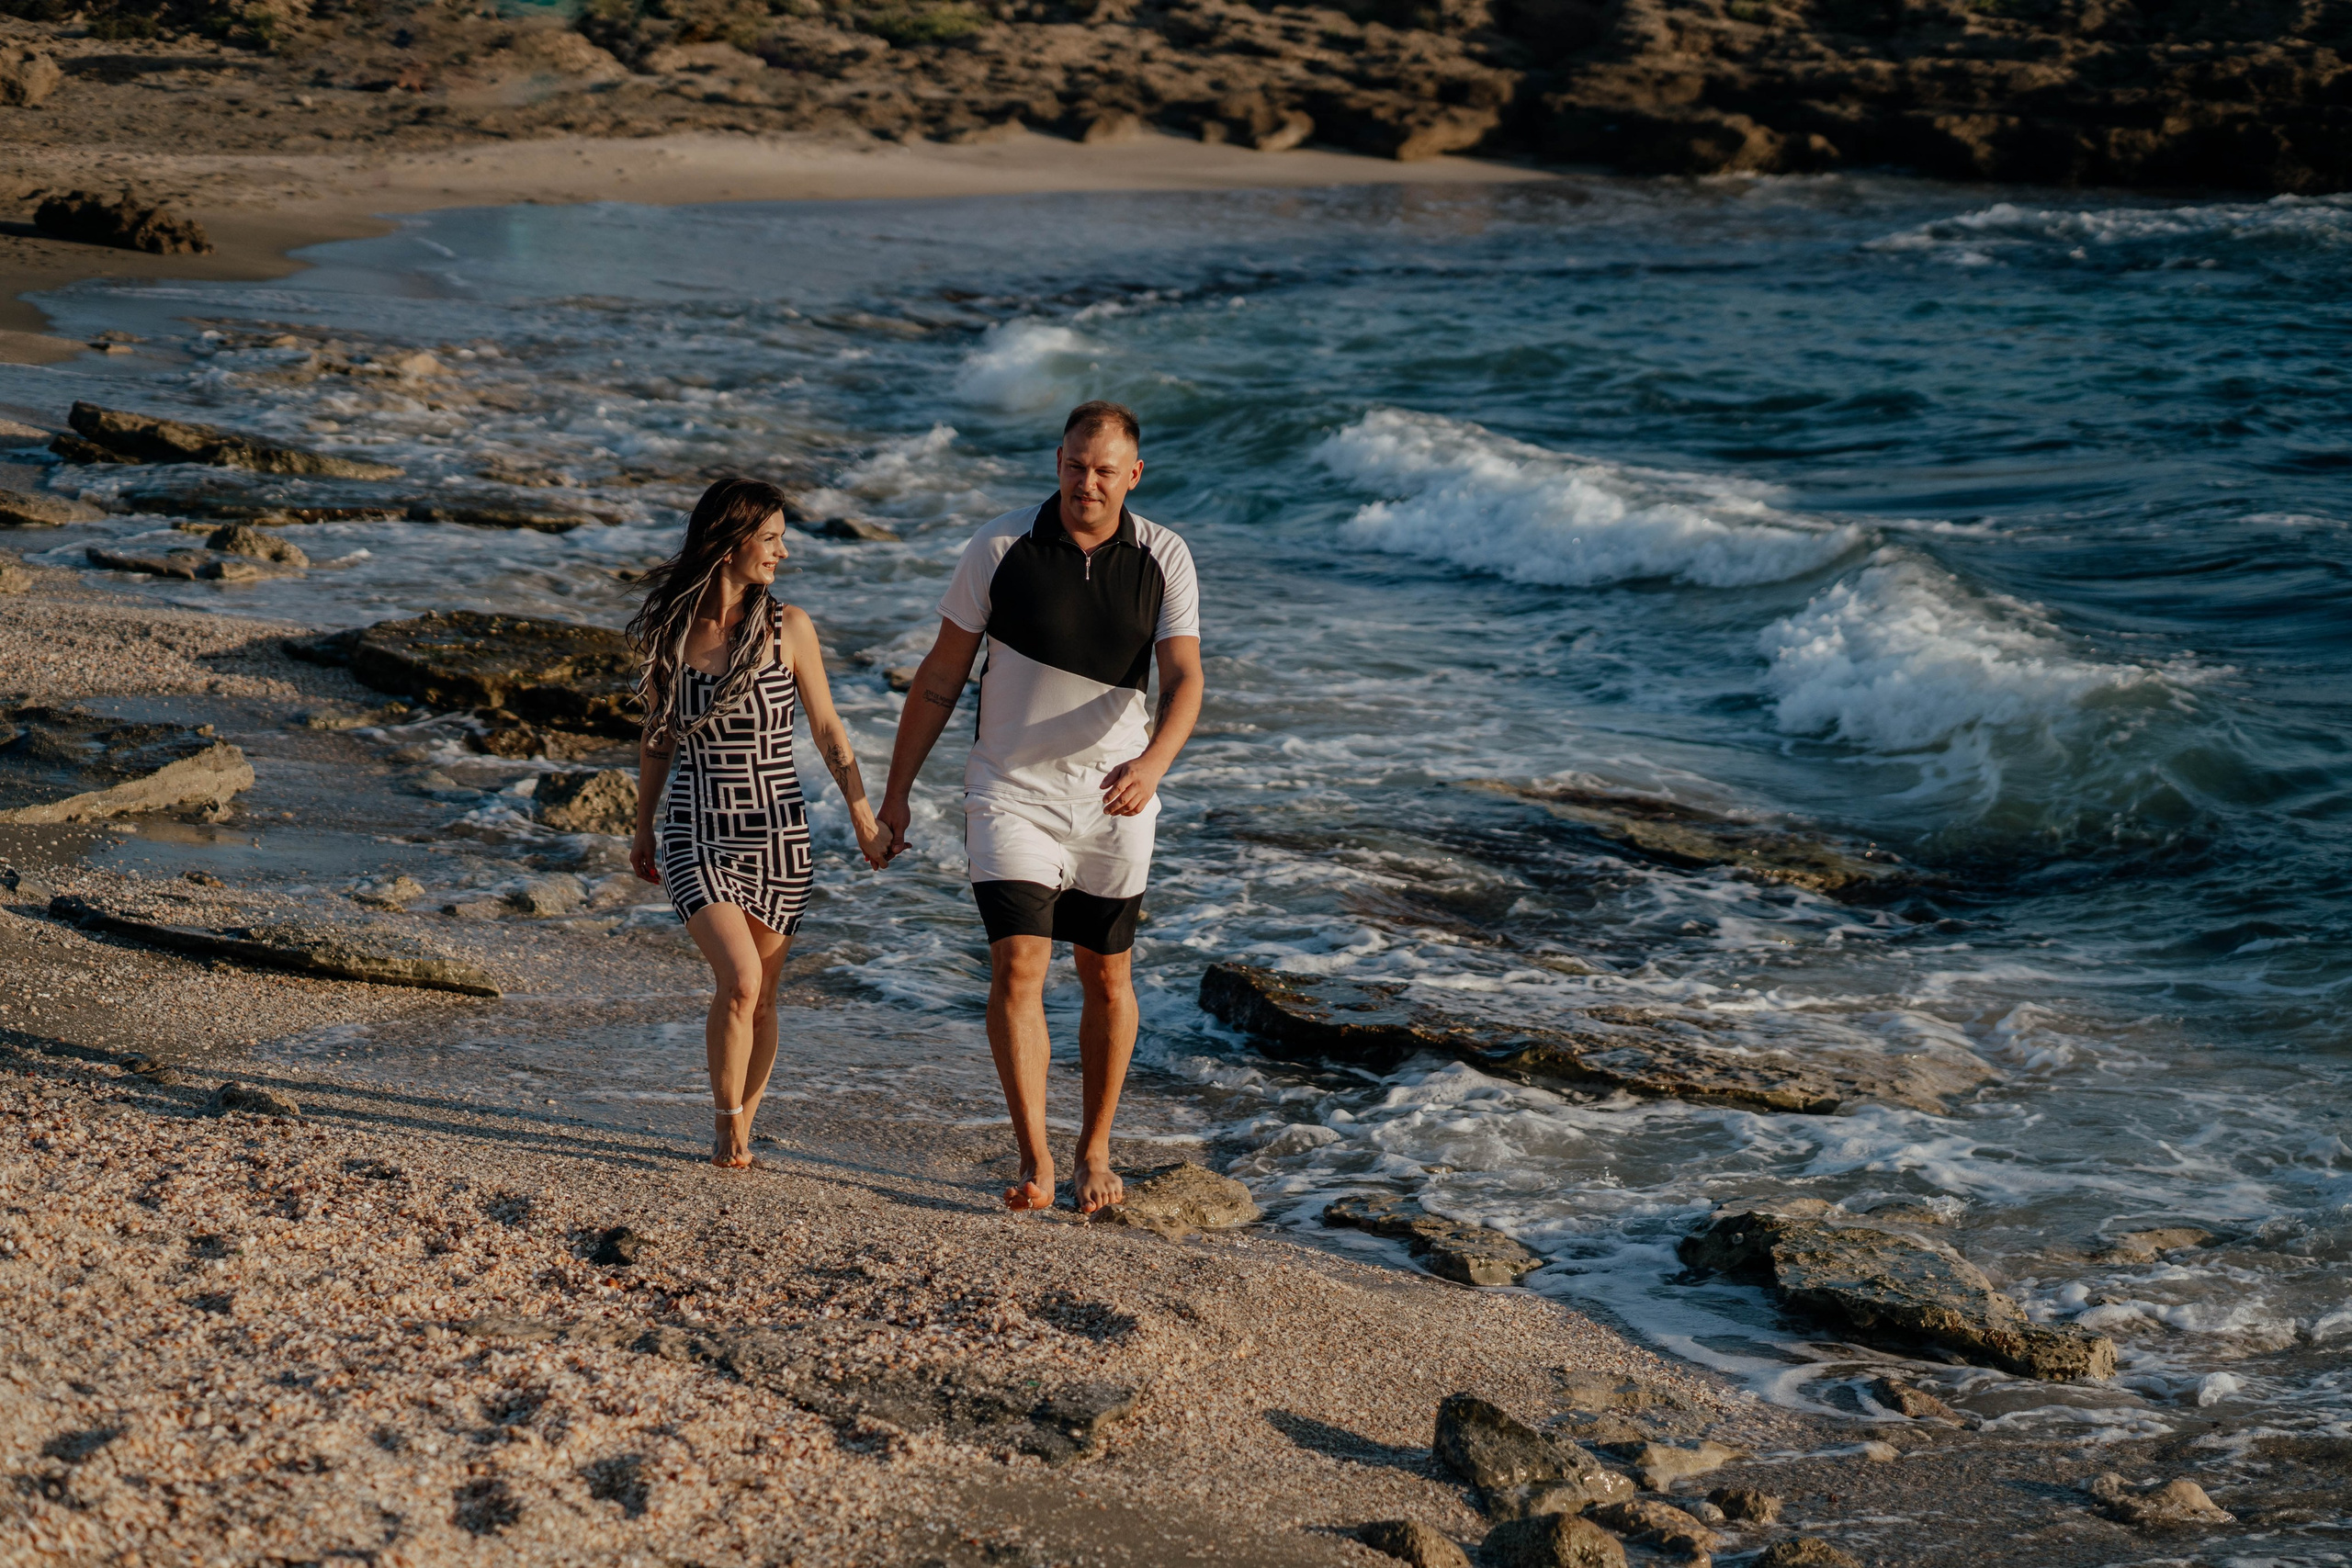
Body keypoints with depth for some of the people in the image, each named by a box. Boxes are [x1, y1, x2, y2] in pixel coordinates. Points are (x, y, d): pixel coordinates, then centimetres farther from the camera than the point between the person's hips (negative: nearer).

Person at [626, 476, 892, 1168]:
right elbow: (657, 739, 11)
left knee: (759, 997, 7)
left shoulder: (787, 627, -3)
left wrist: (863, 816, 3)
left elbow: (827, 728, 5)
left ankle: (741, 1127, 27)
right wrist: (644, 828, 19)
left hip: (776, 832, 1)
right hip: (694, 833, -1)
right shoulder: (664, 630, -1)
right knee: (739, 980, -18)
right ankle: (726, 1122, 3)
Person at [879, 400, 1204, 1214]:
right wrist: (896, 791, 0)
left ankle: (1095, 1151, 27)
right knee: (1017, 967, -14)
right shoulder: (1000, 548, -8)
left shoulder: (1164, 558, -4)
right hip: (1012, 790, -2)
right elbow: (940, 678, -1)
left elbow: (1184, 679, -12)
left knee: (1106, 978, 10)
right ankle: (1035, 1166, -13)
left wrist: (1153, 762, -33)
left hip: (1113, 796, 2)